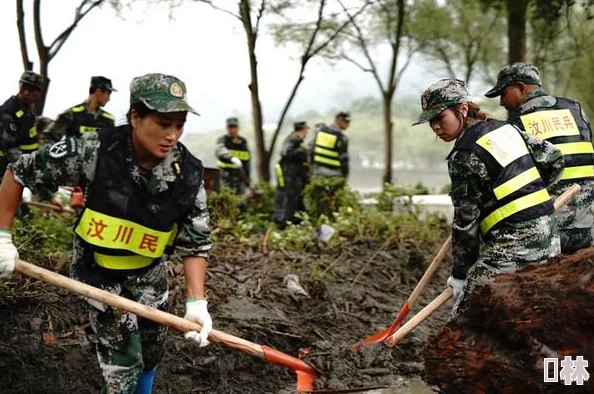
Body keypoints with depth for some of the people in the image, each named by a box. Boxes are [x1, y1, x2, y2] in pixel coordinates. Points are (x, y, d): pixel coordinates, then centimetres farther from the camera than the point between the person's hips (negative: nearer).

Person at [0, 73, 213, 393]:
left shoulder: (189, 173, -21)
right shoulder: (94, 151, -29)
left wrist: (195, 301, -23)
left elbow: (196, 243, -12)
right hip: (97, 269, -3)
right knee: (122, 362, -6)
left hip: (149, 273, 4)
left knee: (151, 351, 20)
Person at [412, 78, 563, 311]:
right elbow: (554, 159, 16)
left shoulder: (464, 156, -12)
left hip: (512, 247, -9)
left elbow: (465, 220, -10)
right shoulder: (505, 128, 10)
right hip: (548, 237, 9)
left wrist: (459, 274, -2)